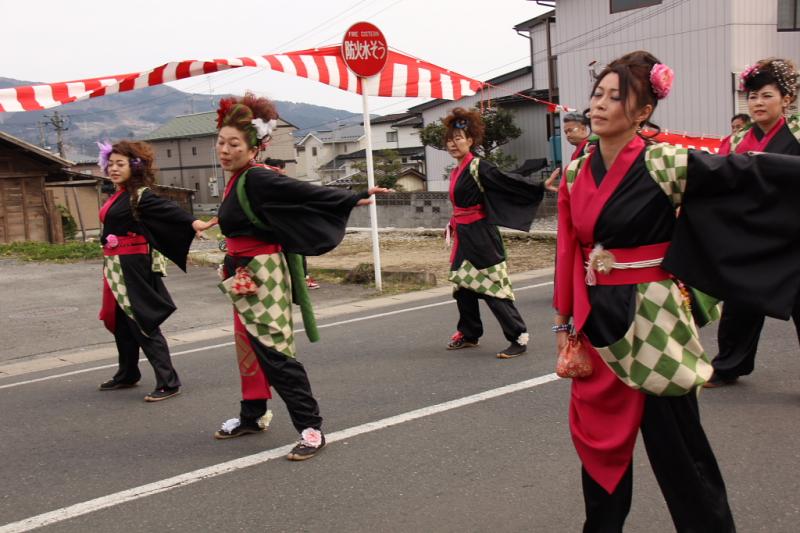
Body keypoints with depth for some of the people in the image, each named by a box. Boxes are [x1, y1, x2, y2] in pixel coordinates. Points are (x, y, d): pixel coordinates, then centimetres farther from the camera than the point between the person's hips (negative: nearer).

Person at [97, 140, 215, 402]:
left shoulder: (140, 195, -13)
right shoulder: (118, 196, 12)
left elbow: (167, 209, -27)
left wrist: (194, 223, -44)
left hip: (134, 267, -9)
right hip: (116, 267, 9)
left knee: (143, 323, -8)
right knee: (121, 322, 17)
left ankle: (168, 382, -4)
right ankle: (127, 375, 33)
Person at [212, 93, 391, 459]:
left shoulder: (257, 180, -18)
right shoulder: (238, 180, 8)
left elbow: (307, 193, -22)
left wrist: (353, 199, -26)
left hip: (262, 276, -10)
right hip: (246, 276, 10)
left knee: (274, 352, -11)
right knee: (249, 347, 19)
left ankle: (311, 429, -7)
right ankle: (251, 416, 34)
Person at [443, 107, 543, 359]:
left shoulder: (478, 168, -13)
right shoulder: (456, 171, 12)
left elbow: (507, 180, -20)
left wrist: (541, 188, -27)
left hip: (480, 236, -9)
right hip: (463, 236, 9)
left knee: (492, 287, -10)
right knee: (462, 285, 14)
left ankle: (519, 338, -6)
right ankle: (469, 334, 29)